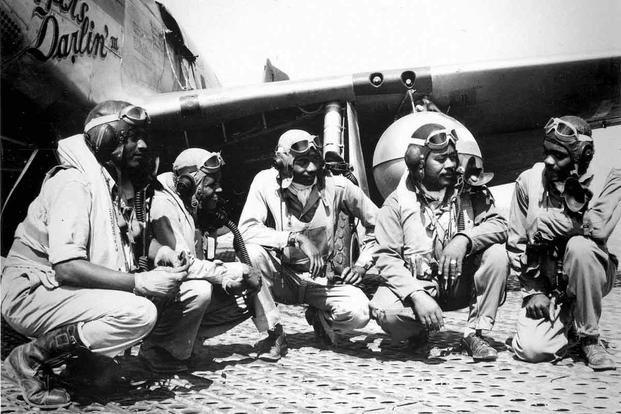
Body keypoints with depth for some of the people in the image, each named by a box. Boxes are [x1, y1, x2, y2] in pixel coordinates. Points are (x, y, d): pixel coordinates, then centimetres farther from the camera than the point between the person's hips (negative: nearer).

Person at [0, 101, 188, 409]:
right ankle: (31, 357, -12)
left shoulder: (115, 185, 11)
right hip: (31, 293, -9)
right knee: (140, 313, -27)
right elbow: (67, 268, -27)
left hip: (60, 291, 9)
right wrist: (141, 283, -29)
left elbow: (109, 257, 12)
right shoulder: (75, 182, -17)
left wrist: (151, 265, -7)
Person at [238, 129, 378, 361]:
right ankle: (273, 334, -15)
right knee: (252, 252, -33)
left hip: (323, 279, 1)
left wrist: (363, 264, -8)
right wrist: (296, 238, -35)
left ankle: (320, 318, 12)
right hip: (281, 278, 0)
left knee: (359, 313, -27)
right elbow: (246, 229, -28)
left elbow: (378, 224, 1)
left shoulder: (336, 186, -11)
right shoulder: (266, 182, -14)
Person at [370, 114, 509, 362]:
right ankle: (418, 332, 7)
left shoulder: (470, 192, 2)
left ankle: (475, 333, -9)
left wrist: (464, 238, -32)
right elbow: (387, 258, -13)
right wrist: (417, 295, -29)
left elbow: (498, 224, -11)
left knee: (497, 254, -23)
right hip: (417, 284, -2)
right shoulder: (397, 203, -6)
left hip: (462, 284, 2)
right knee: (383, 310, -31)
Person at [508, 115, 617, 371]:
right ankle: (565, 322, 18)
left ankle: (589, 337, -14)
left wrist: (547, 220, -21)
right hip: (544, 284, 1)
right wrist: (533, 290, -6)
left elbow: (599, 228, -29)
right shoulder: (528, 181, -5)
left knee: (579, 245, -35)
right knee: (531, 349, -21)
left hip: (589, 279, -1)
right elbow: (516, 244, 0)